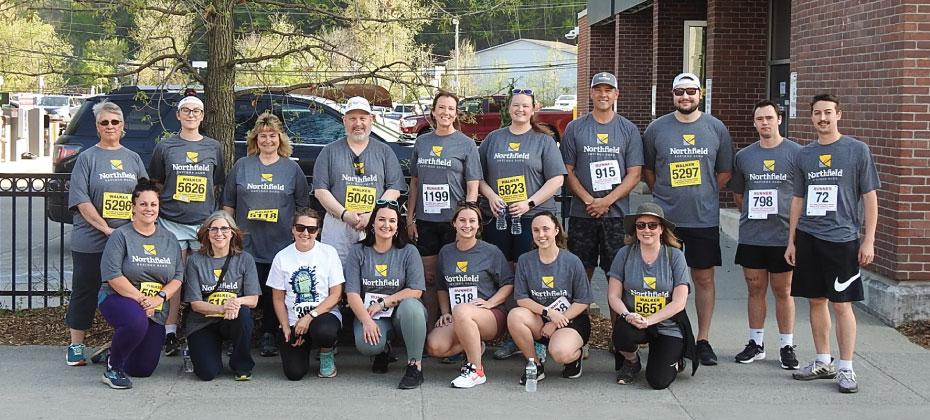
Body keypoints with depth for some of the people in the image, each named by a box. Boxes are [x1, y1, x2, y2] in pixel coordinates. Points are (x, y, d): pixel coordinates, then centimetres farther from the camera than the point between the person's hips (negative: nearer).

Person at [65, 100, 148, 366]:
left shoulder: (133, 159, 12)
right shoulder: (87, 158, 1)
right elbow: (81, 201, -8)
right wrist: (107, 229, -16)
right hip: (90, 242, -3)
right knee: (85, 291, 4)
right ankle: (76, 347, 14)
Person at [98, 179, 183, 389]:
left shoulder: (169, 239, 9)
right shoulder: (121, 236, -6)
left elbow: (178, 276, 4)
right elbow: (112, 275, -14)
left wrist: (159, 298, -14)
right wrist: (141, 299, -20)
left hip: (156, 310, 5)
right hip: (118, 299, -5)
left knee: (143, 369, 3)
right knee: (137, 322, -40)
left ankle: (117, 352, 39)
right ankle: (113, 367, -15)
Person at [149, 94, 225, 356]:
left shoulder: (213, 148, 10)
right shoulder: (165, 147, 7)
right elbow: (155, 184, 12)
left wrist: (205, 205, 6)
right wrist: (158, 208, 2)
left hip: (204, 222, 1)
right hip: (172, 221, -1)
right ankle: (170, 333, 4)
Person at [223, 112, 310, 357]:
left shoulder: (292, 169, 8)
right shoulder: (242, 166, 9)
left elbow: (303, 206, 11)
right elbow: (228, 204, 13)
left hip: (280, 245, 0)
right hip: (246, 244, 0)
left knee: (274, 294, 1)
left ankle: (269, 337, 11)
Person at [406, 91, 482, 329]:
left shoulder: (466, 144, 0)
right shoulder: (422, 142, 11)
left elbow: (473, 187, -3)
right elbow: (414, 184, 14)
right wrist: (410, 219, 8)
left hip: (454, 220, -3)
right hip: (425, 220, 3)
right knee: (429, 277, 6)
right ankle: (430, 330, 14)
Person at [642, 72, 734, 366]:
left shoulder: (716, 128, 4)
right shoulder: (656, 129, 3)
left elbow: (725, 172, 12)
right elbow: (647, 171, 12)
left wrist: (703, 195, 7)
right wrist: (664, 196, 5)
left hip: (705, 218, 1)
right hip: (665, 218, 0)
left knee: (704, 278, 5)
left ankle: (703, 340, 13)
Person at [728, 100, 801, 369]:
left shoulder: (795, 153, -3)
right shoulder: (744, 156, 9)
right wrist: (753, 214, 7)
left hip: (783, 236, -3)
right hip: (751, 236, 3)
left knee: (783, 291, 4)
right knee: (755, 289, 10)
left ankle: (787, 346, 12)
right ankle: (756, 344, 20)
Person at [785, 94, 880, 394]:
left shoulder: (857, 150, -1)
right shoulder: (804, 155, 10)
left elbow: (870, 197, 0)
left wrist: (868, 241, -5)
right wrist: (791, 241, 12)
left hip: (842, 238, -4)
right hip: (808, 238, 4)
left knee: (842, 304, -3)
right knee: (816, 301, 9)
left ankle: (846, 369, 4)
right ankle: (823, 363, 21)